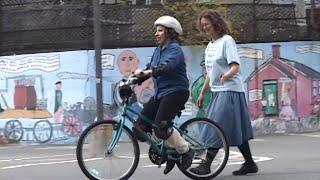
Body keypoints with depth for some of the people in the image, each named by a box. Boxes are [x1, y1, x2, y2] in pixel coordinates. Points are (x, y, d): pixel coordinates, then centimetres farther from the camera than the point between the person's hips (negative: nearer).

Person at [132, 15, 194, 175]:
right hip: (160, 94, 9)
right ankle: (171, 150, 13)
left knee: (160, 127, -24)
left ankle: (186, 151, -2)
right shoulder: (158, 50, 17)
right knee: (139, 128, -1)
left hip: (175, 92, -9)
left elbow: (167, 67, -27)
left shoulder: (175, 49, -10)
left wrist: (148, 72, -40)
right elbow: (149, 68, 13)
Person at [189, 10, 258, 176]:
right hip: (218, 91, 8)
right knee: (236, 130, 9)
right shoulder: (210, 46, 17)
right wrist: (202, 93, 22)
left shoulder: (227, 41, -8)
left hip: (230, 90, -8)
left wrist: (226, 76, -37)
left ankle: (206, 165, -14)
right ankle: (249, 164, 13)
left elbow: (235, 67, -17)